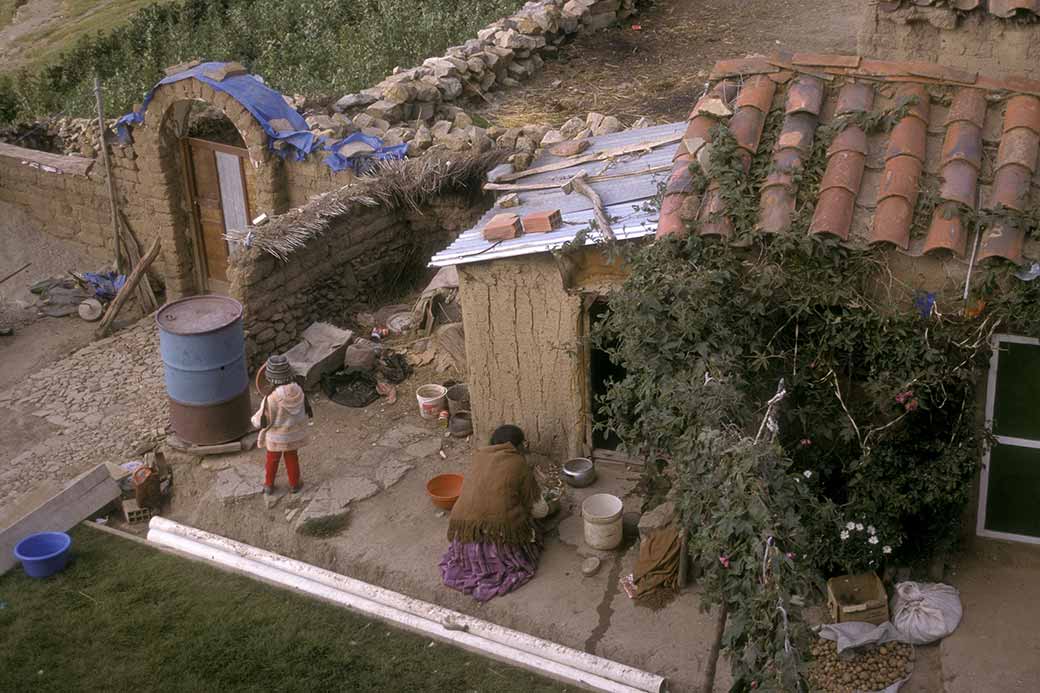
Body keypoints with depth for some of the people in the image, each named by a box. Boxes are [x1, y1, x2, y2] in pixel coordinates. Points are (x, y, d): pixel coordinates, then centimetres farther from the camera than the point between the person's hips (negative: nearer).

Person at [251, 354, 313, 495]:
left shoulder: (271, 399, -34)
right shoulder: (298, 391, -22)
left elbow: (261, 422, -22)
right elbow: (306, 410, -4)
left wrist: (255, 418, 1)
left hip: (276, 438, -3)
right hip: (294, 434, 3)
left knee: (272, 461, 22)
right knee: (292, 458, 26)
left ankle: (269, 485, 40)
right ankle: (294, 484, 42)